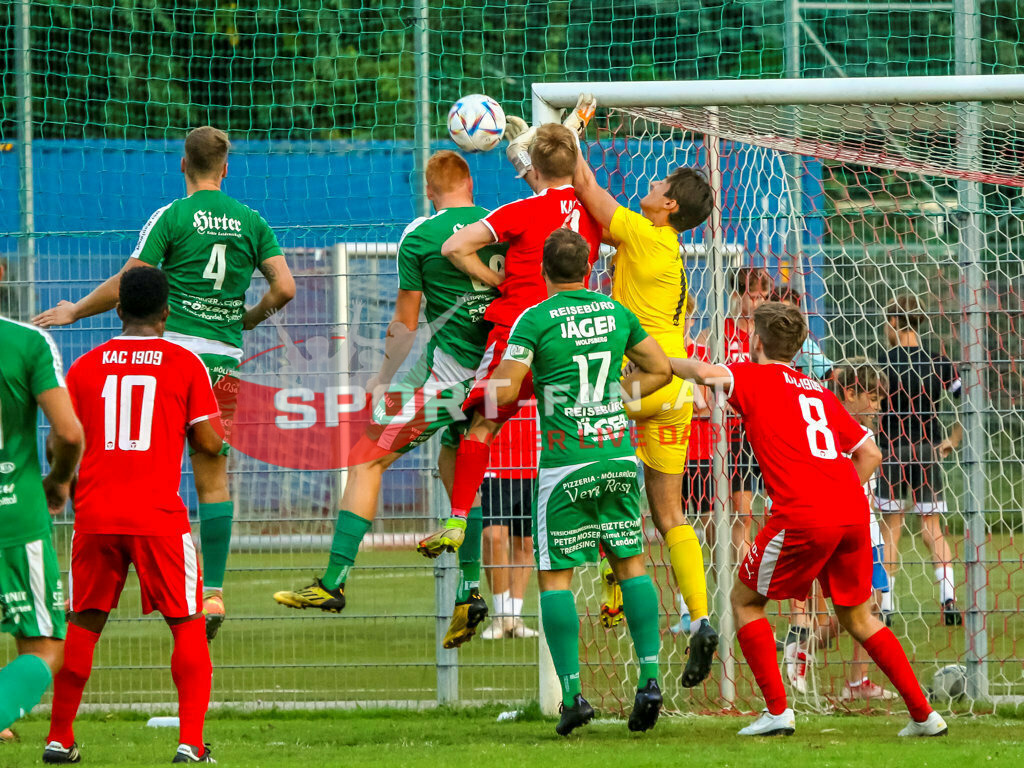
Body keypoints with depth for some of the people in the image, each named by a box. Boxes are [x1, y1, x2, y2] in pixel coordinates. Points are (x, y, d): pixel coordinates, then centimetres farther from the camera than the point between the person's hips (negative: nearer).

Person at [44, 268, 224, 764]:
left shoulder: (85, 366, 7)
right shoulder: (185, 364, 0)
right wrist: (214, 433, 21)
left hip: (95, 514, 3)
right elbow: (208, 443, -2)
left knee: (83, 626, 14)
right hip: (159, 516, -3)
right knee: (188, 626, 5)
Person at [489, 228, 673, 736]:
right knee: (631, 564, 13)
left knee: (555, 576, 2)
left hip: (564, 463, -4)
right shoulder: (616, 313, 7)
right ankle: (649, 678, 2)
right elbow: (660, 370, 16)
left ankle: (572, 692, -5)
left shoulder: (535, 320, -8)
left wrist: (491, 393, 10)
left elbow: (503, 393, -12)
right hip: (618, 455, 4)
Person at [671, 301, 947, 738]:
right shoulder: (818, 391, 25)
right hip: (854, 513, 6)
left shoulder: (754, 378, 8)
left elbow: (705, 372, -12)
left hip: (803, 517, -6)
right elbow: (870, 453, 24)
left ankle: (777, 711, 5)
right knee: (857, 617, 20)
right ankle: (923, 714, 14)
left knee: (745, 601, 13)